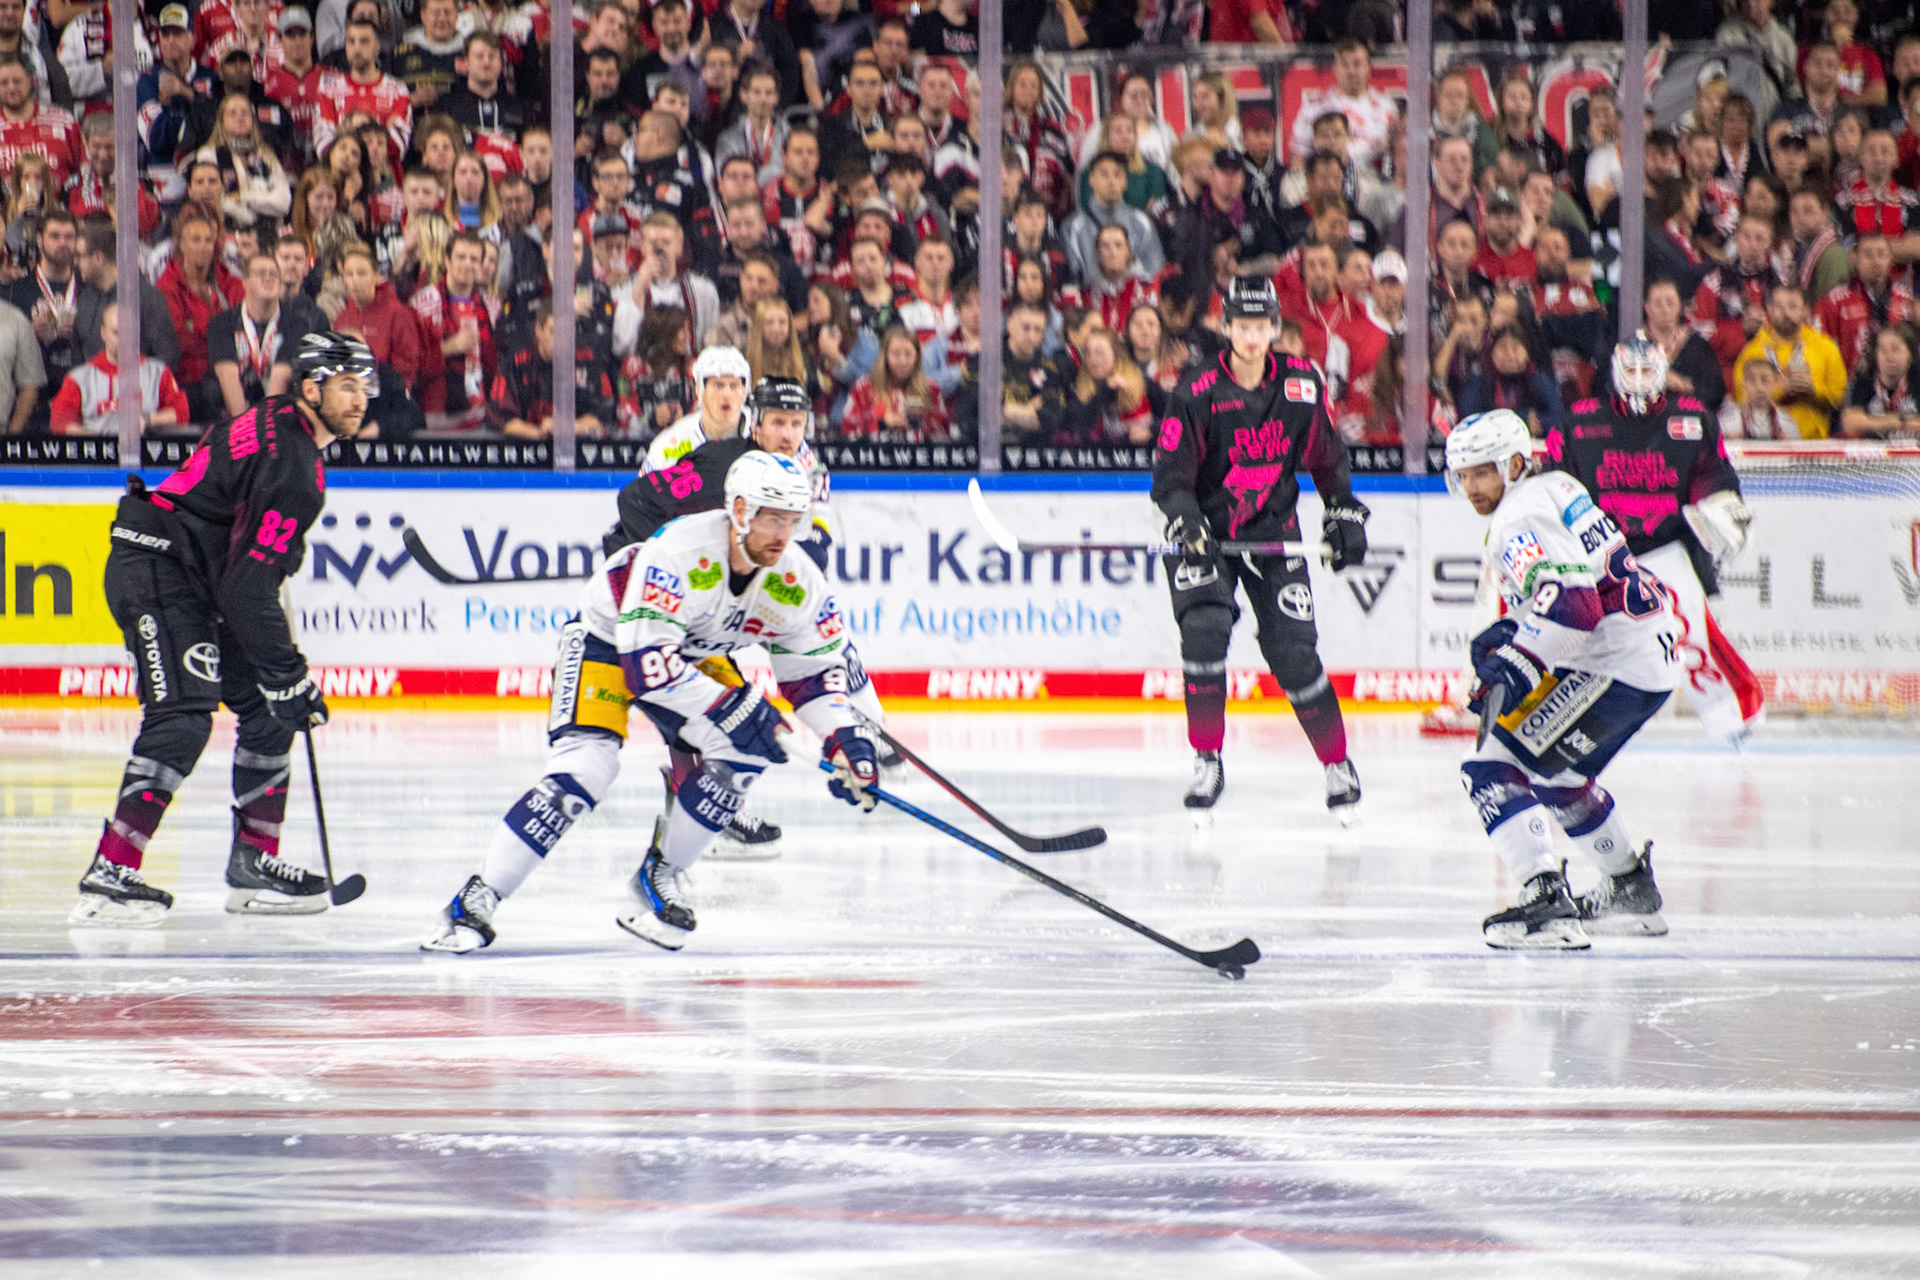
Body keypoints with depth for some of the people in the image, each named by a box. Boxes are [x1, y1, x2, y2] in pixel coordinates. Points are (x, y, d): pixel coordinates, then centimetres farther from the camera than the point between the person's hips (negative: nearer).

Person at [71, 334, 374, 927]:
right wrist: (291, 677, -20)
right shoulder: (292, 467, -22)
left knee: (266, 710, 11)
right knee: (183, 718, -22)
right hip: (156, 571, -11)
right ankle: (110, 877, -29)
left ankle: (254, 865, 17)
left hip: (199, 577, 11)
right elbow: (248, 589, -25)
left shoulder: (281, 421, 10)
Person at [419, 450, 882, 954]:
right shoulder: (682, 553, -37)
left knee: (737, 752, -16)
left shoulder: (796, 583, -17)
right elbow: (647, 659, -38)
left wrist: (849, 739, -20)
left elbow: (823, 667, -5)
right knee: (586, 768, -24)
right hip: (606, 641, -6)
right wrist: (730, 708, -37)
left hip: (692, 653, 6)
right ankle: (476, 901, -21)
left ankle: (662, 875, 3)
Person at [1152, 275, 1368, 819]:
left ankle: (1337, 764, 12)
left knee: (1293, 652, -6)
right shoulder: (1197, 393, -14)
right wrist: (1186, 525, -30)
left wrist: (1344, 514, 7)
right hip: (1205, 534, -2)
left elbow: (1325, 453, 11)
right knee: (1204, 628, -23)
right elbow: (1170, 473, -13)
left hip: (1273, 533, 2)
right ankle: (1207, 762, -9)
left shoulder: (1302, 382, -4)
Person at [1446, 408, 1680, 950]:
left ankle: (1546, 903, -23)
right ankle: (1633, 891, 40)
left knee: (1494, 768, -13)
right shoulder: (1556, 486, 16)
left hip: (1611, 669, -11)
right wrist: (1511, 631, 16)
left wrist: (1517, 663, -24)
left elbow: (1572, 604, -29)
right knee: (1555, 774, 29)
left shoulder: (1519, 522, -16)